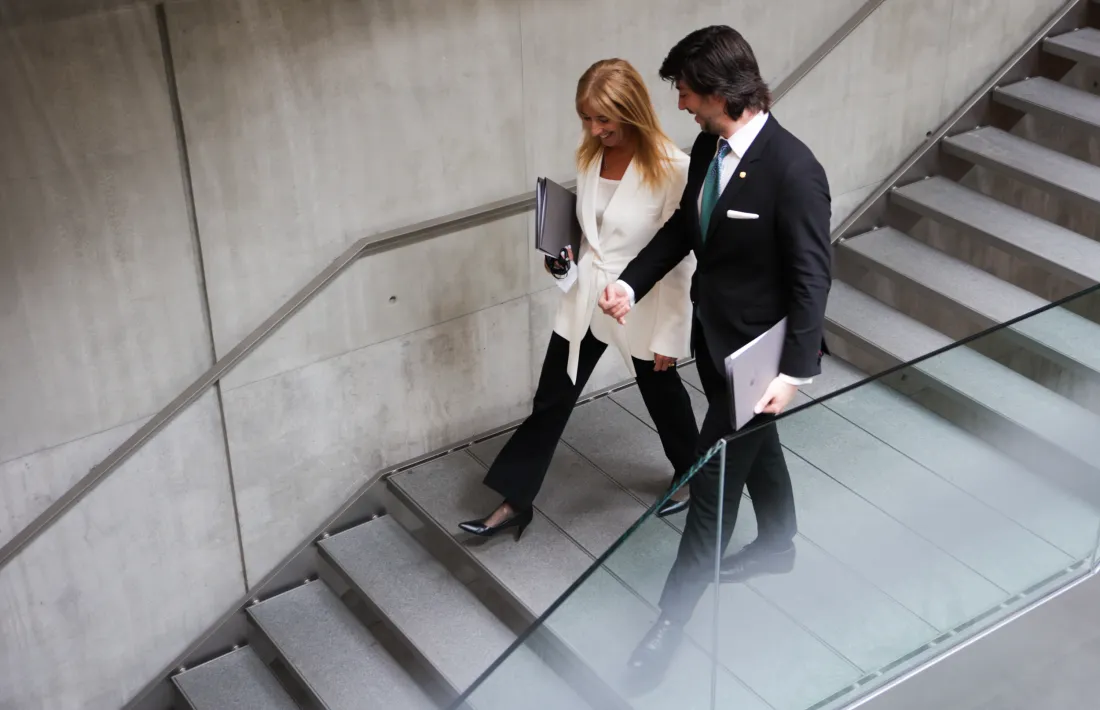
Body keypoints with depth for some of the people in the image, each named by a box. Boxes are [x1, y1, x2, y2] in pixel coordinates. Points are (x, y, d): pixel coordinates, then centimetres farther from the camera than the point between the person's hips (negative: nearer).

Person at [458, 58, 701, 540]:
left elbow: (680, 259, -17)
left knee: (663, 397, 19)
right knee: (551, 400, 11)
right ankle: (515, 502, 24)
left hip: (642, 306, -5)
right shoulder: (590, 155, -4)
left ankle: (690, 475, 48)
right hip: (585, 299, 5)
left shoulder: (672, 169, -23)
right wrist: (565, 257, -5)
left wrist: (670, 333, -13)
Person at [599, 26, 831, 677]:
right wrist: (631, 283, -3)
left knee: (714, 481, 1)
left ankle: (674, 618, 13)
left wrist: (794, 370, -25)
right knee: (755, 445, 28)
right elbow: (684, 226, 10)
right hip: (714, 335, 8)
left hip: (755, 353, -8)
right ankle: (778, 544, 52)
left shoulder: (793, 169, -27)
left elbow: (812, 277, -23)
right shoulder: (708, 147, -3)